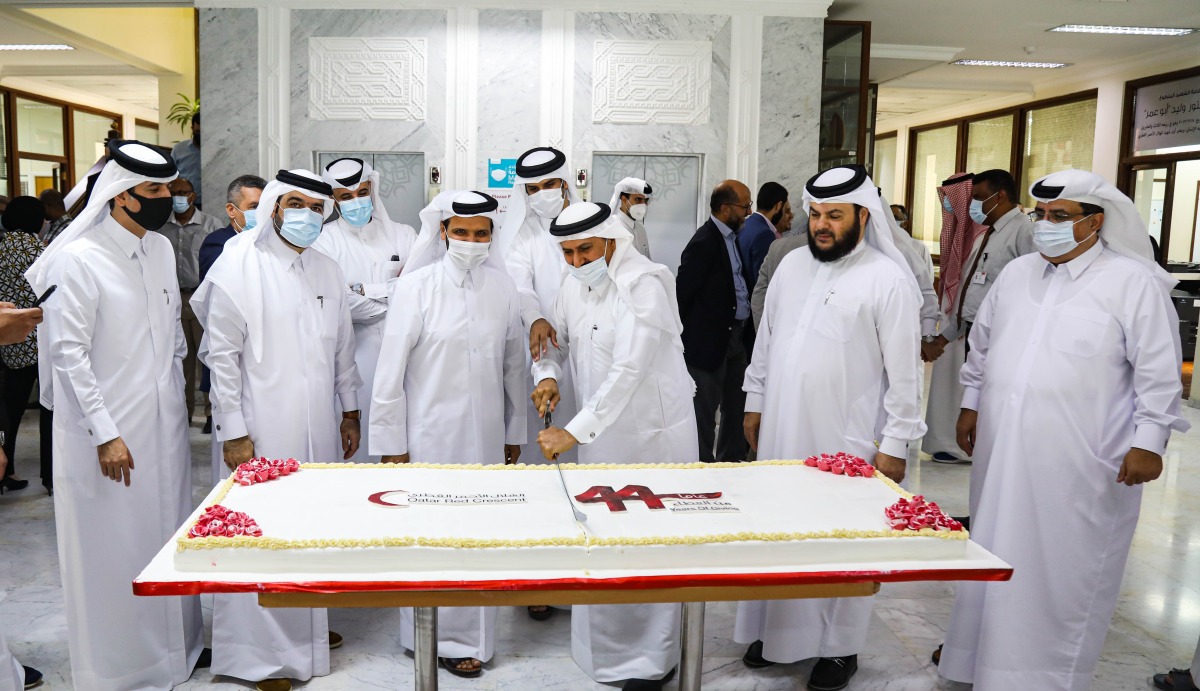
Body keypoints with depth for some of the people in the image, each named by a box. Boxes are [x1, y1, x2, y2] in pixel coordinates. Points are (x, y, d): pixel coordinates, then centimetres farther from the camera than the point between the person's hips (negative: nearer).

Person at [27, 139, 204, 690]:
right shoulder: (77, 260, -13)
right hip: (109, 433, -6)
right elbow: (68, 353, -14)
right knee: (115, 549, 4)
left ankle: (174, 646, 32)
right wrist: (104, 435, -16)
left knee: (167, 536, 15)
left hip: (165, 427, 6)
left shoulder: (161, 249, 8)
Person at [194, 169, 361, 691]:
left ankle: (309, 624, 33)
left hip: (319, 427, 6)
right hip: (262, 431, -6)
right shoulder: (238, 267, -7)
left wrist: (350, 412, 15)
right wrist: (233, 432, -11)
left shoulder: (327, 271, 10)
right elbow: (222, 356, -9)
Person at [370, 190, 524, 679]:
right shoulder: (416, 286, -8)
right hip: (430, 436, -3)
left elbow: (514, 366, 9)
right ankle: (441, 639, 24)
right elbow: (390, 372, -6)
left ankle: (470, 633, 32)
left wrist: (514, 433, 12)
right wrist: (391, 445, -5)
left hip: (487, 435, 4)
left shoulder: (501, 285, 2)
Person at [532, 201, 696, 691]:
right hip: (601, 431, 7)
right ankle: (604, 647, 32)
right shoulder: (575, 285, 5)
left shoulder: (645, 284, -19)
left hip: (651, 431, -7)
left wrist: (574, 431, -30)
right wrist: (546, 373, -6)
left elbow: (628, 371, -28)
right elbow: (555, 338, 18)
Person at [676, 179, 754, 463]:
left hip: (737, 335, 9)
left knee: (735, 407, 18)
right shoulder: (704, 242, -16)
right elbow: (683, 293, -16)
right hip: (711, 340, -9)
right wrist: (683, 337, -12)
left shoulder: (733, 237, 11)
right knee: (706, 410, 4)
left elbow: (739, 284, 12)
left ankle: (731, 461, 31)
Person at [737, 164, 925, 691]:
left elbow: (903, 371, -9)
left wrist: (895, 444, -9)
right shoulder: (792, 264, 8)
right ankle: (777, 630, 31)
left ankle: (840, 647, 23)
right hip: (780, 431, 5)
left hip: (844, 440, -5)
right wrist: (755, 403, 14)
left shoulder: (889, 279, -9)